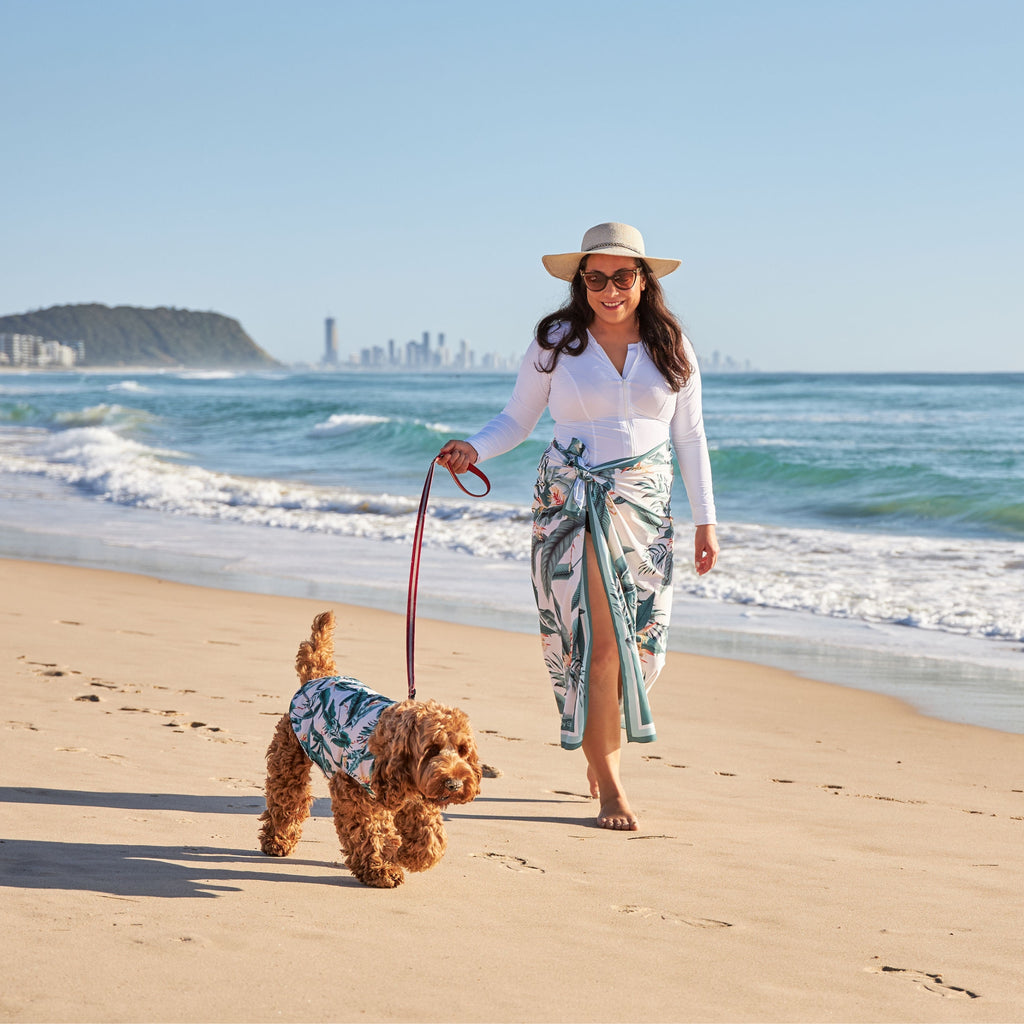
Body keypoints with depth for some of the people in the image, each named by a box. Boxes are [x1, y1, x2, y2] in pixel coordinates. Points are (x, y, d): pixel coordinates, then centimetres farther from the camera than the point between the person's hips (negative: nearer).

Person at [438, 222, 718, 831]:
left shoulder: (671, 347, 6)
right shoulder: (556, 343, 1)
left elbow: (690, 436, 9)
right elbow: (519, 418, 7)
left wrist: (706, 521, 6)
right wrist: (474, 449, -13)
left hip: (645, 506, 3)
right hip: (572, 501, -3)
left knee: (639, 636, 1)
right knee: (598, 637, -9)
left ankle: (597, 740, 29)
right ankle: (610, 786, -2)